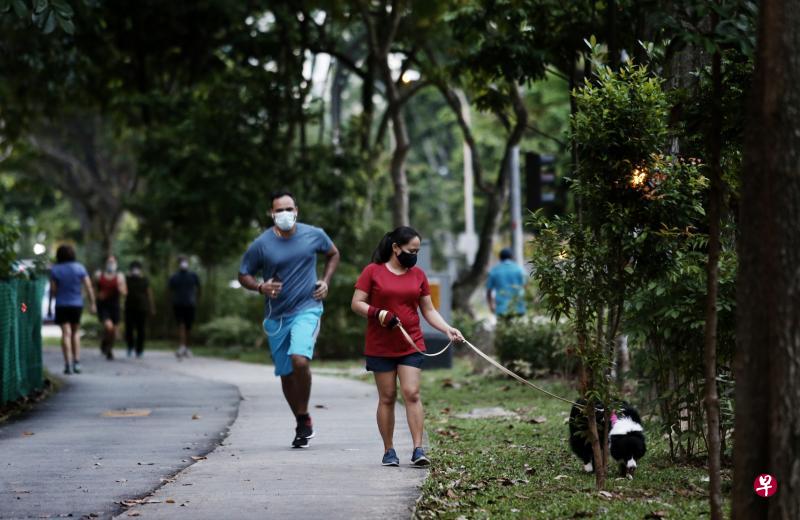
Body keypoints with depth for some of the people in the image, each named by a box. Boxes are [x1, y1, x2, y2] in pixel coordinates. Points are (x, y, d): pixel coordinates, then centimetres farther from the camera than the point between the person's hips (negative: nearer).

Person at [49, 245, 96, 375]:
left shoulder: (55, 270, -5)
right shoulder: (80, 268, -1)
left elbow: (52, 290, -6)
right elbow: (88, 287, -5)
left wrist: (49, 305, 4)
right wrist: (92, 304, -1)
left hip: (61, 305, -2)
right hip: (77, 305, 2)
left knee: (66, 333, -3)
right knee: (75, 332, 15)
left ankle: (68, 364, -14)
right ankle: (77, 362, 8)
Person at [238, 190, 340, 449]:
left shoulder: (314, 235, -3)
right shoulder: (261, 245, -6)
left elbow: (333, 254, 18)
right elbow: (244, 275, 5)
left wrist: (325, 281, 4)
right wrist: (261, 287, -16)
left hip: (307, 310, -2)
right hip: (276, 317, 2)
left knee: (300, 359, -26)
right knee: (286, 374, 9)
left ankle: (304, 418, -8)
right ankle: (303, 425, 28)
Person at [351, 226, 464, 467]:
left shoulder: (418, 275, 8)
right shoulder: (373, 272, -2)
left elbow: (429, 310, 11)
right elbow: (356, 303, -3)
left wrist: (448, 329, -4)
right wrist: (380, 314, -19)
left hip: (411, 346, 2)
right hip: (380, 347, -2)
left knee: (412, 393, -9)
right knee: (387, 397, 3)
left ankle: (418, 449, -11)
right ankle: (389, 451, 11)